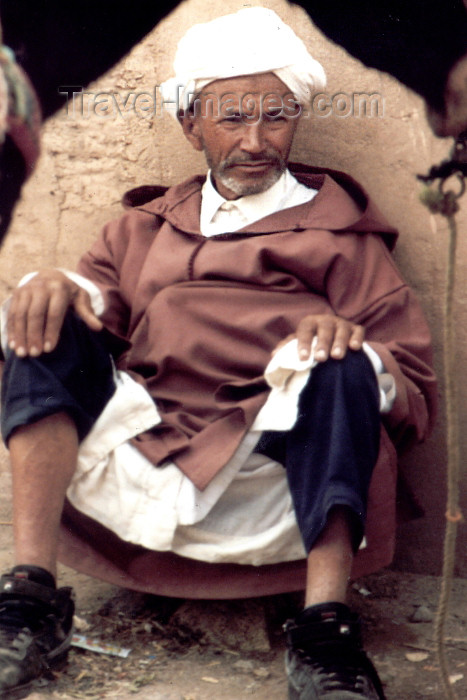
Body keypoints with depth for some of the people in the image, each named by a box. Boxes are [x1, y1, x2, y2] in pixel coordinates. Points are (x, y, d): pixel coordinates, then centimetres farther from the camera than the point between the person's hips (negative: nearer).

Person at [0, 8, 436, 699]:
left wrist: (352, 355, -15)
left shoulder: (338, 228, 18)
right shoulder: (145, 228, 28)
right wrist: (56, 292, -12)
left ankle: (325, 638, -35)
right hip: (143, 454, 3)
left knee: (342, 365, -29)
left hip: (279, 477, -3)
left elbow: (416, 396, 9)